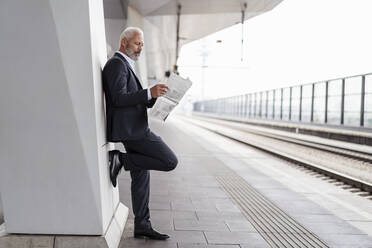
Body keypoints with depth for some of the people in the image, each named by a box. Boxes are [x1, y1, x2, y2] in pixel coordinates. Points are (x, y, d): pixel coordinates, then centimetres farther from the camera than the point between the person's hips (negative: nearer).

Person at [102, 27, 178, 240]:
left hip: (133, 130, 11)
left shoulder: (126, 65, 23)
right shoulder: (116, 64, -9)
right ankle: (122, 160, -5)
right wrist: (150, 92, -25)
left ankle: (142, 226, 21)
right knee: (170, 161, -12)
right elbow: (118, 98, -21)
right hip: (129, 130, -11)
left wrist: (155, 96, 7)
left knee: (141, 178, 12)